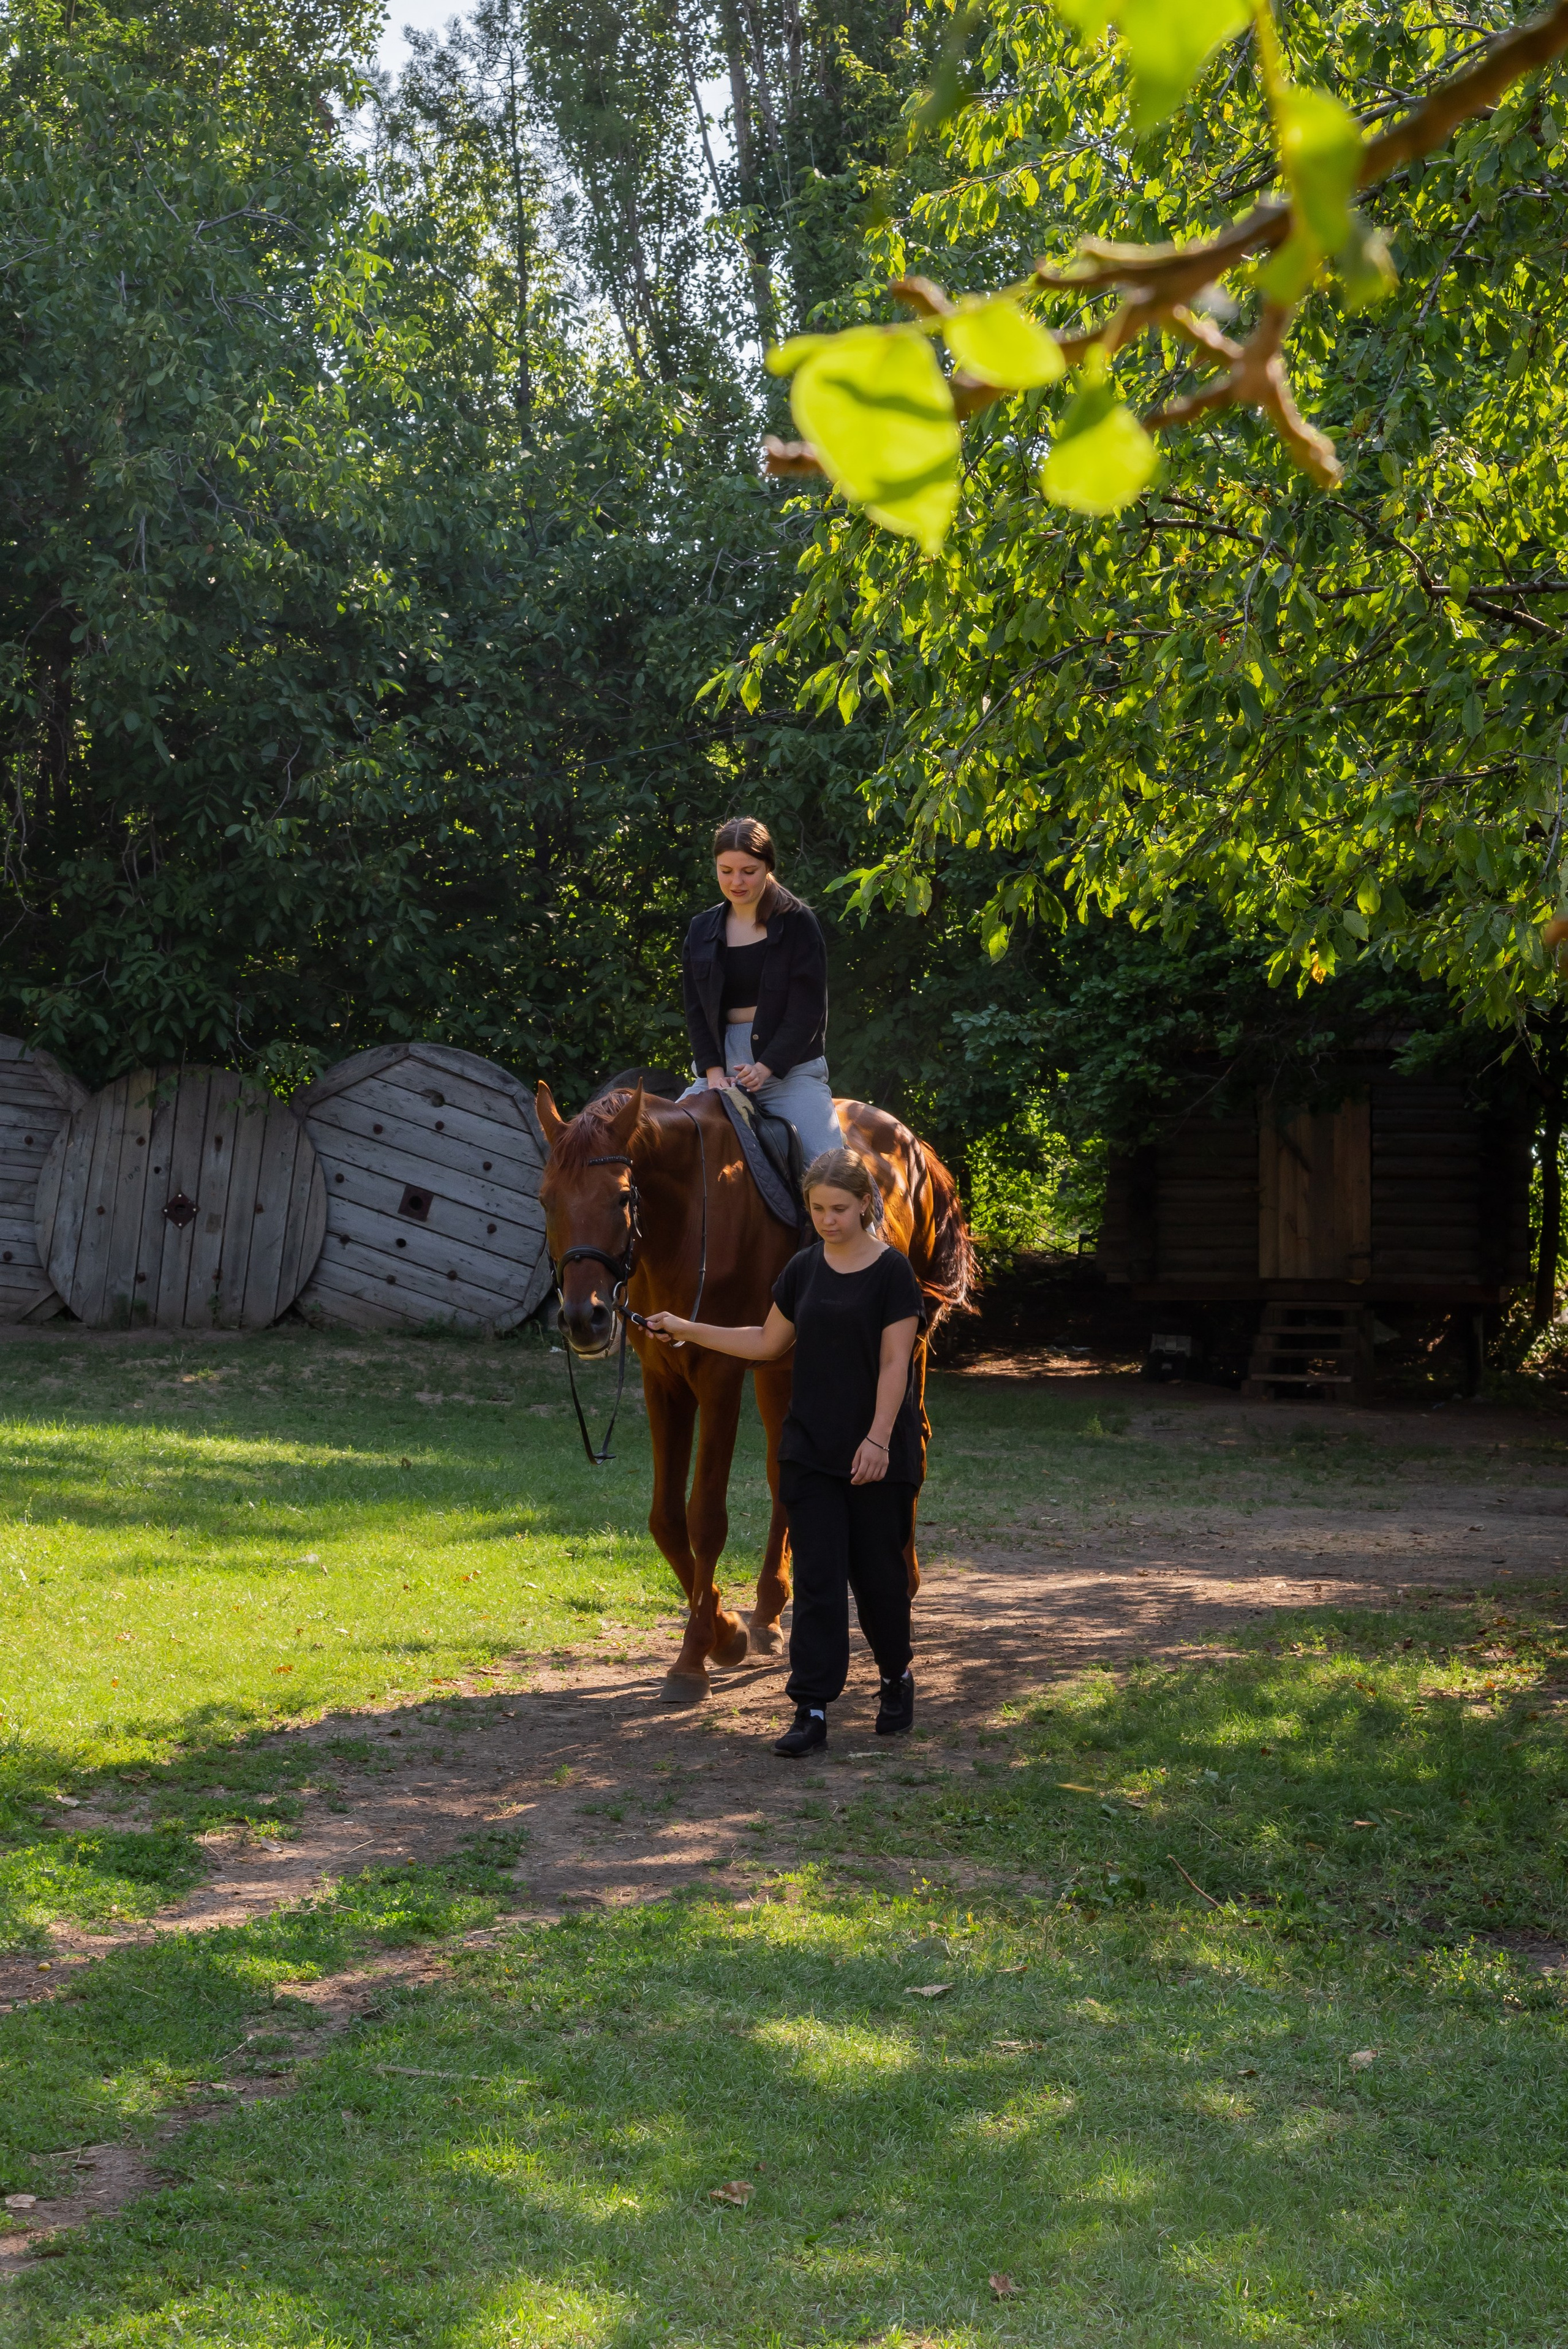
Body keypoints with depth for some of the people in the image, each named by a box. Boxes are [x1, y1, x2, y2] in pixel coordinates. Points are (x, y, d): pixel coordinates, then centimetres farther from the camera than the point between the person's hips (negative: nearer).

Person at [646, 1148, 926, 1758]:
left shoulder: (891, 1272, -8)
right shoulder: (803, 1269, 7)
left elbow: (895, 1363, -12)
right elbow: (768, 1343, 17)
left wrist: (878, 1439, -19)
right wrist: (688, 1330, 13)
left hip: (876, 1450, -4)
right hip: (811, 1450, 4)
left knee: (878, 1572, 7)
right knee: (816, 1577, -1)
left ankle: (897, 1679, 31)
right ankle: (812, 1711, -2)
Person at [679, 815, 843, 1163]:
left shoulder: (798, 922, 0)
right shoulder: (702, 931, 12)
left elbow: (807, 1008, -7)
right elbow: (695, 1010, 7)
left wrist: (766, 1067, -18)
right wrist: (712, 1071, -9)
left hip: (788, 1065, -4)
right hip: (721, 1064, 4)